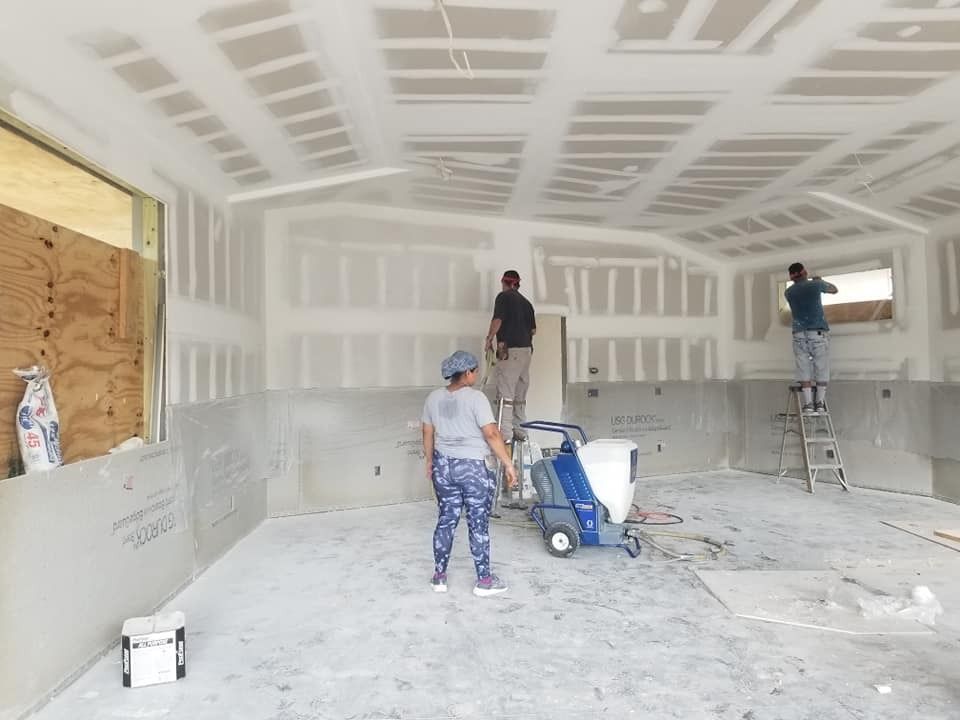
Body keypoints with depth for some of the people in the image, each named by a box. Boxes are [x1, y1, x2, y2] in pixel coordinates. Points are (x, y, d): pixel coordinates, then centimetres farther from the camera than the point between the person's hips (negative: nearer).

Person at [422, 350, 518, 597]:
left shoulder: (434, 397, 3)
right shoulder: (475, 397, -15)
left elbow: (427, 434, 10)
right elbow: (492, 434, -19)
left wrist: (430, 462, 22)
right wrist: (508, 464, -13)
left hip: (444, 466, 6)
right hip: (475, 467, -5)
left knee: (446, 520, 14)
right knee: (478, 524, 4)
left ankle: (439, 576, 23)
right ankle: (484, 580, 15)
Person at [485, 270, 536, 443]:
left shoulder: (503, 296, -2)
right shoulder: (526, 302, 17)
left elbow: (497, 320, -13)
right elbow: (533, 330, 17)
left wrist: (489, 339, -1)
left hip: (510, 349, -7)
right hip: (527, 349, 7)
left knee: (505, 393, -7)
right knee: (520, 394, 14)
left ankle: (505, 433, -10)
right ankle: (520, 431, 20)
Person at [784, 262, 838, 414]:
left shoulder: (788, 292, 9)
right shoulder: (816, 284, 2)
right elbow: (835, 290, 22)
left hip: (799, 334, 2)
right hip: (819, 332, -2)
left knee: (804, 369, 2)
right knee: (821, 368, 5)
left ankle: (808, 404, -4)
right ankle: (820, 403, 5)